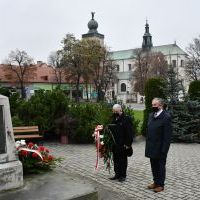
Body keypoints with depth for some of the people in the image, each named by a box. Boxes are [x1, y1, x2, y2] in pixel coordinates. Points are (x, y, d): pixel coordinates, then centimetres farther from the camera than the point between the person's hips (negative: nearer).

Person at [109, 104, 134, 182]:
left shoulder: (126, 118, -11)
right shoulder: (114, 119, 12)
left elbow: (130, 132, -14)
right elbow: (111, 130, 19)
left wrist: (128, 143, -18)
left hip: (123, 145, -7)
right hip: (115, 144, 7)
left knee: (123, 160, 4)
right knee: (116, 160, 13)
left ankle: (123, 175, 16)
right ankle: (117, 174, 25)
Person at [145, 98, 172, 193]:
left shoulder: (166, 117, -15)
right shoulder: (151, 115, 8)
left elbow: (167, 135, -17)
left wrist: (164, 149, -19)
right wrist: (147, 144, 10)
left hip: (160, 148, -7)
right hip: (151, 147, 7)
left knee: (160, 166, 7)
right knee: (154, 166, 17)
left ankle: (160, 184, 21)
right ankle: (156, 182, 32)